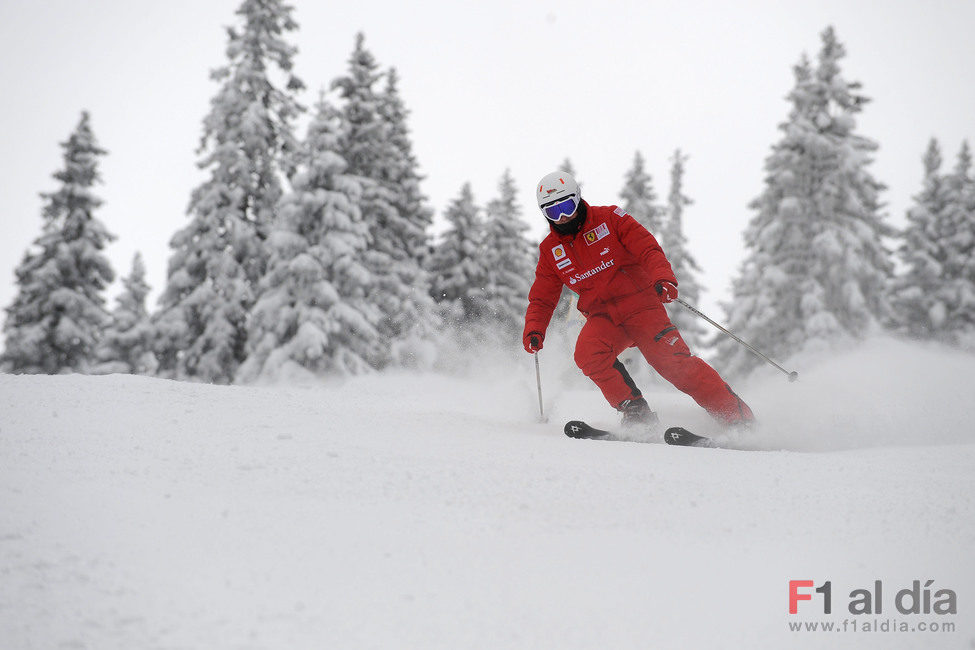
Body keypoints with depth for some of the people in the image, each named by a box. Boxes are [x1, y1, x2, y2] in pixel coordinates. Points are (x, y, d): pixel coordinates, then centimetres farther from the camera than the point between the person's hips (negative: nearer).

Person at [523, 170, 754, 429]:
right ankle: (635, 411, -16)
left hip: (641, 305, -3)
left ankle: (740, 419, -15)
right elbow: (542, 299, 12)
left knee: (673, 361, -20)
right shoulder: (549, 250, 7)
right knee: (588, 353, -28)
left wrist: (663, 277, -29)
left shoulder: (608, 218, -2)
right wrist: (534, 331, -6)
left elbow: (648, 249, -9)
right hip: (603, 317, 3)